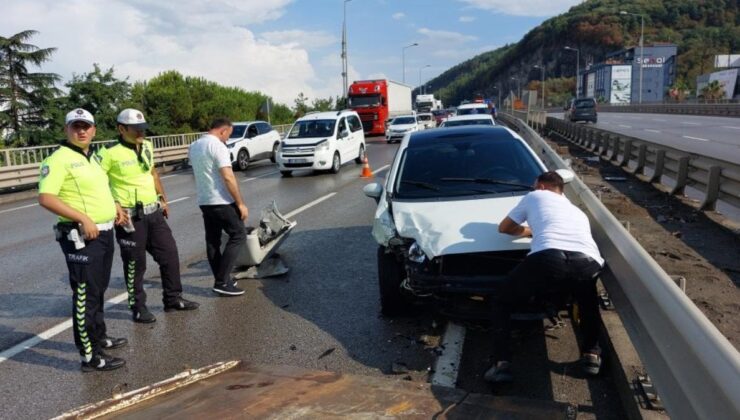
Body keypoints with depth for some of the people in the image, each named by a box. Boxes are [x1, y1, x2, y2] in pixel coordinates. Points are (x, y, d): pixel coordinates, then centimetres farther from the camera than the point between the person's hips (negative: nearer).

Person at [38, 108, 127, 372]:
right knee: (85, 295, -4)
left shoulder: (92, 157, 14)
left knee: (98, 291, 21)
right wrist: (83, 218, -27)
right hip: (81, 236, -9)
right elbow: (45, 198, -23)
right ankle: (90, 356, 2)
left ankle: (100, 338, 36)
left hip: (104, 233, 9)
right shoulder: (59, 159, -14)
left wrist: (113, 208, 14)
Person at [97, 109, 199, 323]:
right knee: (135, 264, 3)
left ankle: (173, 298, 25)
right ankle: (138, 308, 17)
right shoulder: (110, 152, -14)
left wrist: (163, 198, 21)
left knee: (170, 254, 11)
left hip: (153, 213, 7)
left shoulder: (147, 147, 8)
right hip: (130, 216, -7)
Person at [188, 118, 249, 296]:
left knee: (212, 242, 12)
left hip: (204, 202, 9)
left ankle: (221, 280, 18)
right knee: (238, 236, -1)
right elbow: (228, 178, -21)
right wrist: (241, 203, -17)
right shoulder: (218, 146, -16)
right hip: (222, 202, -9)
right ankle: (222, 282, -6)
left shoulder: (194, 146, 11)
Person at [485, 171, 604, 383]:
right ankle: (592, 354, 29)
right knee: (588, 301, 41)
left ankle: (502, 364, 5)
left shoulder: (535, 196, 31)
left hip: (548, 258, -4)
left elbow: (504, 227, 40)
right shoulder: (577, 211, 41)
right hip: (588, 263, 4)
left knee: (500, 301, 19)